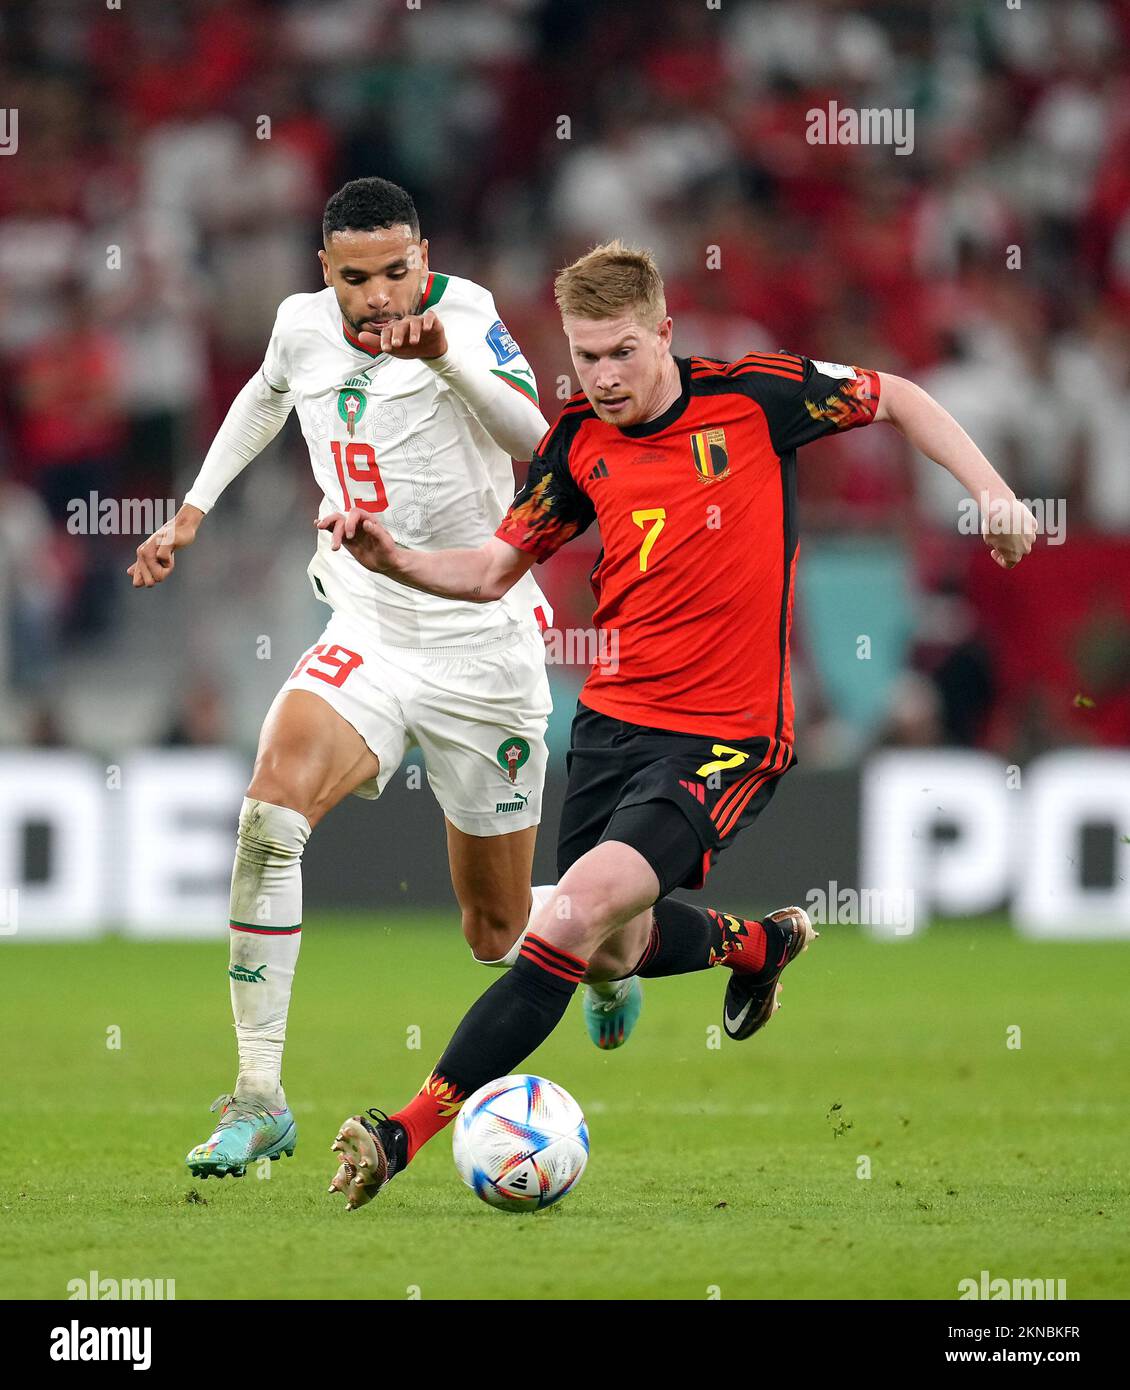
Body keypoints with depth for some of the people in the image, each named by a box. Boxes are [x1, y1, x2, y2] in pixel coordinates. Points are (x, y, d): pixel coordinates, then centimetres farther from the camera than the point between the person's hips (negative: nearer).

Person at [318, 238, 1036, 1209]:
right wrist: (394, 561, -8)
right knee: (615, 953, 15)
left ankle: (414, 1127, -23)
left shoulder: (753, 396, -9)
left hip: (723, 737, -6)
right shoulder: (579, 443, 2)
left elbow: (897, 399, 6)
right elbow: (492, 571, 10)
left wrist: (991, 490, -1)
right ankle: (761, 944, 49)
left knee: (582, 908, -23)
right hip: (612, 719, 6)